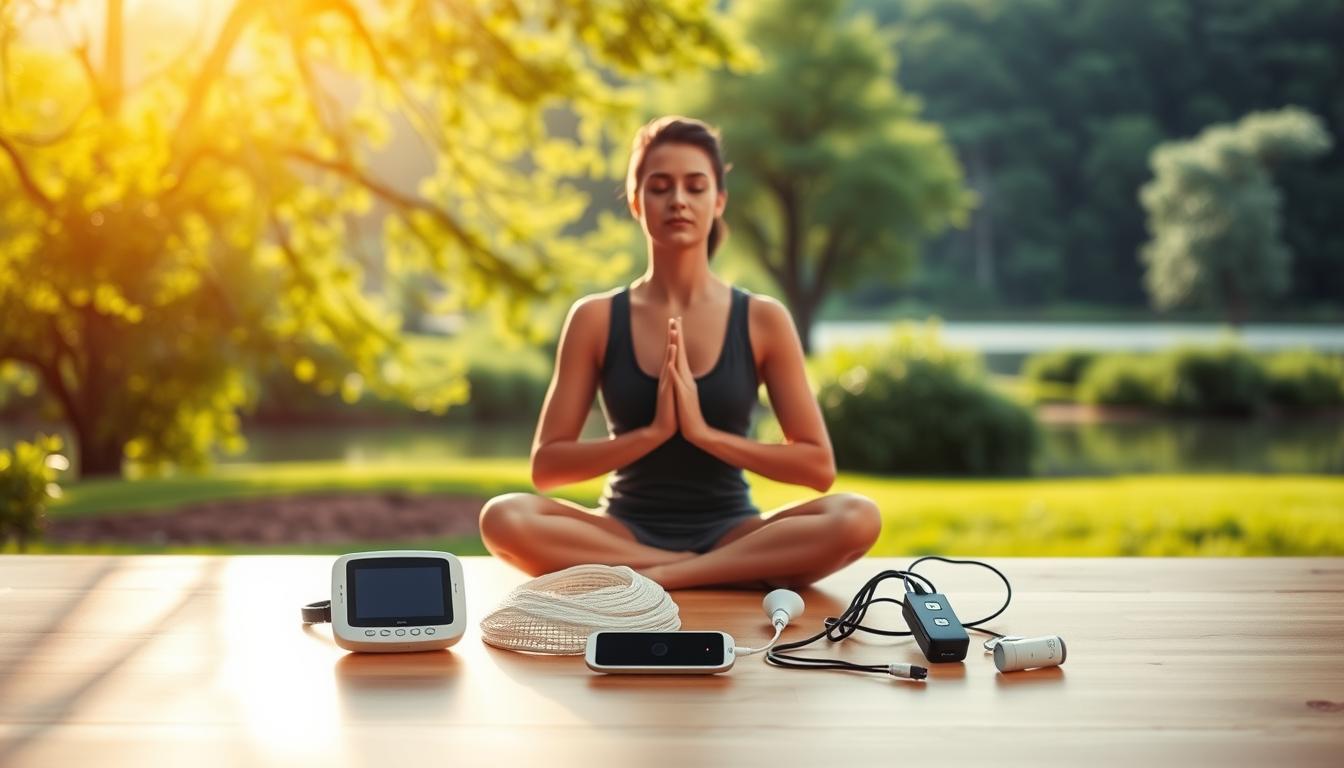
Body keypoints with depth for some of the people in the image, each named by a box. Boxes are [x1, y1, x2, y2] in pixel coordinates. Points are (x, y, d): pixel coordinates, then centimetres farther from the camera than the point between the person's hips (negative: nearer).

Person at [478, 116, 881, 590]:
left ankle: (652, 576, -26)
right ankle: (727, 572, -24)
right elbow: (546, 466, -2)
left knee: (857, 519, -28)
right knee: (504, 518, -30)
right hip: (627, 532, 0)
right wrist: (652, 432, -16)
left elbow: (819, 467, -3)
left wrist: (705, 433, -14)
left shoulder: (763, 320, 0)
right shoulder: (596, 318, 1)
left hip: (730, 531, 0)